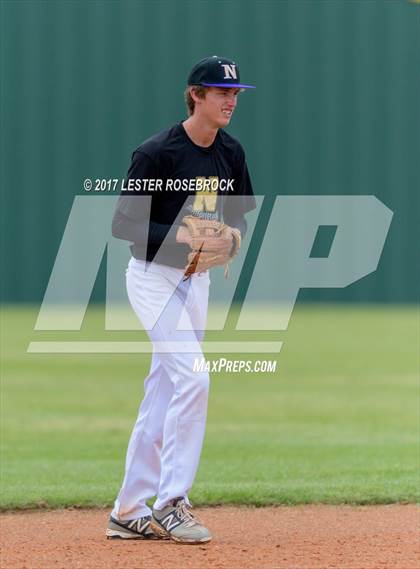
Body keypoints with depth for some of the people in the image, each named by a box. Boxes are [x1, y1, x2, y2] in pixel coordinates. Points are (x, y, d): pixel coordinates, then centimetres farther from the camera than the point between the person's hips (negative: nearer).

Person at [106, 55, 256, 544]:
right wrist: (176, 235, -29)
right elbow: (123, 223, -16)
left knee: (163, 395, 9)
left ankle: (131, 512, 16)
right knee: (193, 379, -19)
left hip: (196, 279, 8)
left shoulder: (231, 153, 4)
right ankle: (171, 503, -12)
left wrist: (235, 233, -6)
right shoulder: (157, 153, -18)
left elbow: (238, 211, 17)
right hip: (154, 277, -7)